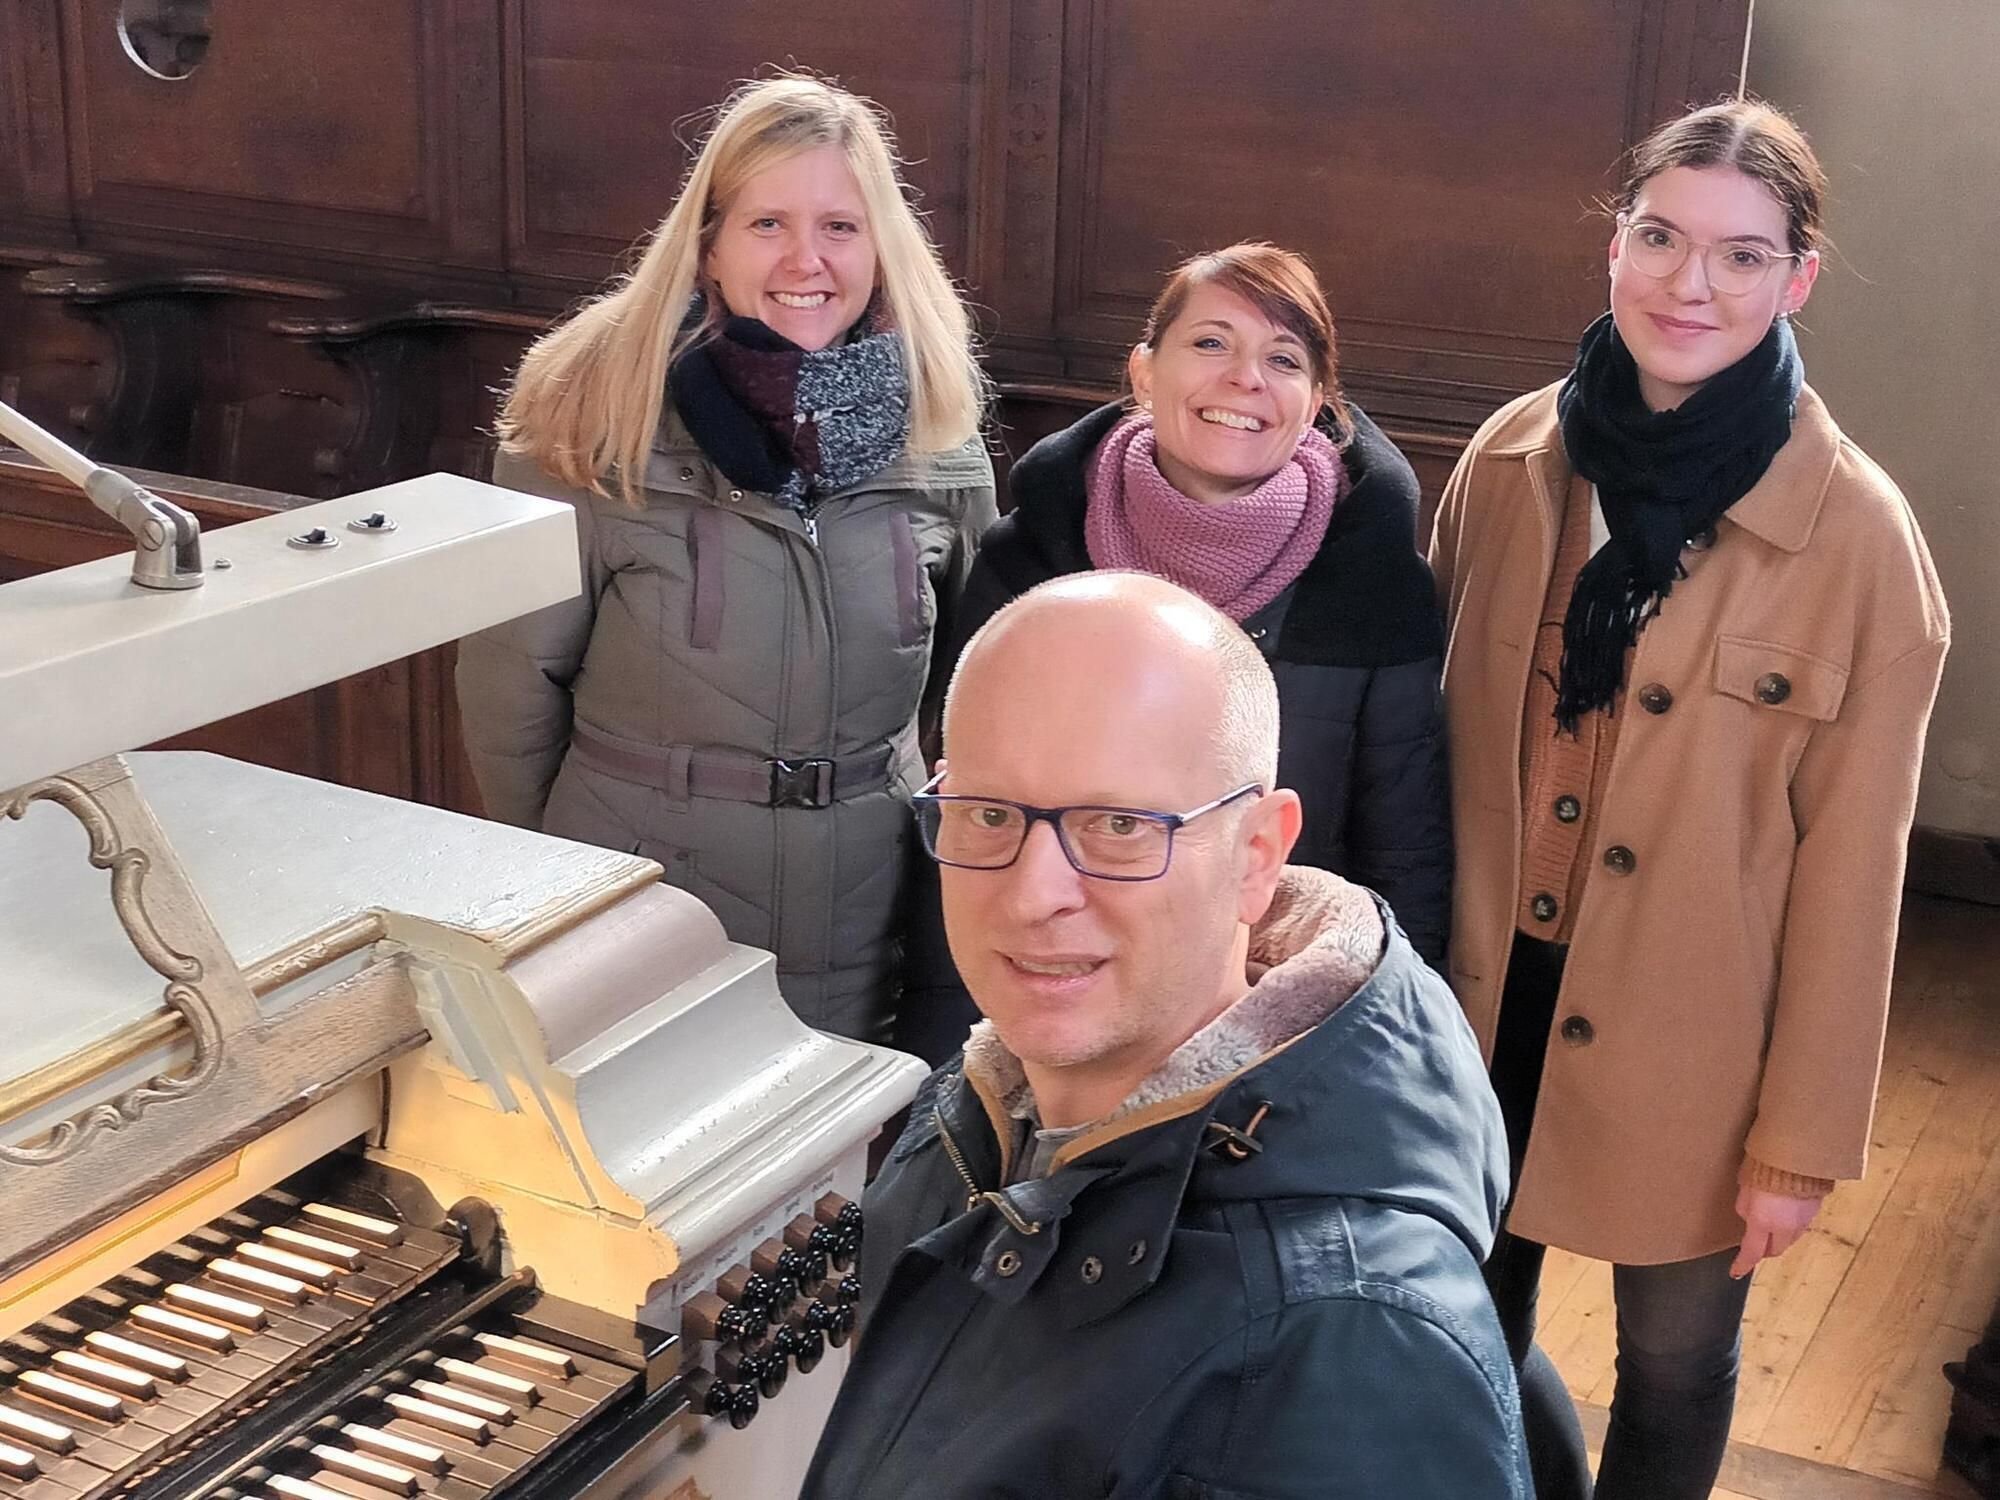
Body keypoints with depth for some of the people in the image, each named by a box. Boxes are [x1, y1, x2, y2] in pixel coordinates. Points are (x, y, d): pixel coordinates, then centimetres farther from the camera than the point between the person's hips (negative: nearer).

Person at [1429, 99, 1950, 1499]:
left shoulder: (1859, 536, -15)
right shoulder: (1513, 461, -4)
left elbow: (1850, 862, -10)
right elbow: (1434, 736, 5)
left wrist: (1804, 1139, -6)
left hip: (1688, 1054, -3)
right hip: (1487, 1009, 4)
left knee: (1673, 1364, 14)